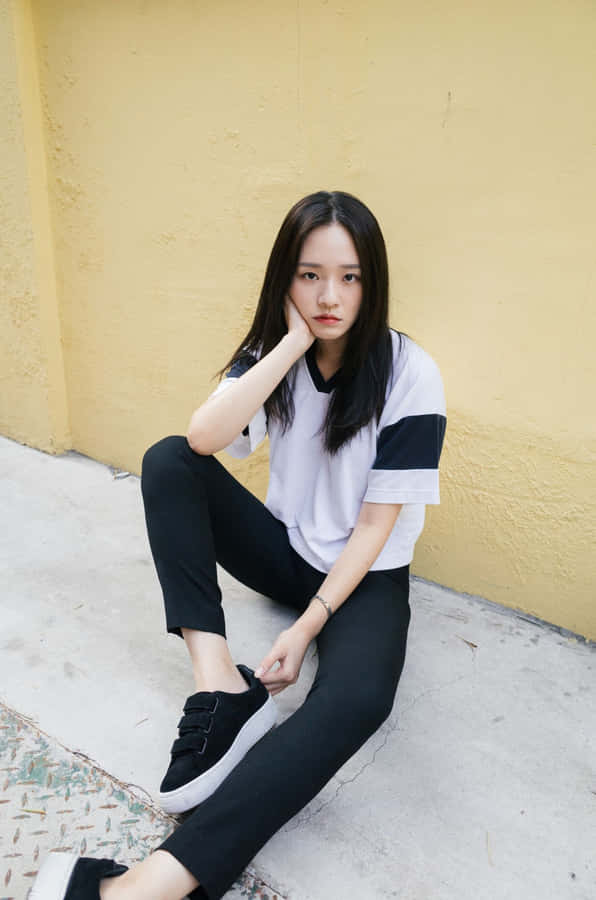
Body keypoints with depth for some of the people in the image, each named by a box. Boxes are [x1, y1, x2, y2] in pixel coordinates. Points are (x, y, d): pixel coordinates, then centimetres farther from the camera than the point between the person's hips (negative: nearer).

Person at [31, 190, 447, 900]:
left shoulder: (409, 375, -15)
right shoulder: (272, 352, -4)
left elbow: (376, 522, -15)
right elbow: (204, 436, -25)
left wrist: (307, 628, -20)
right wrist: (295, 341, -25)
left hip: (363, 575, -4)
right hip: (284, 550, 4)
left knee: (357, 695, -37)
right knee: (167, 461, -17)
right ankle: (221, 688, -27)